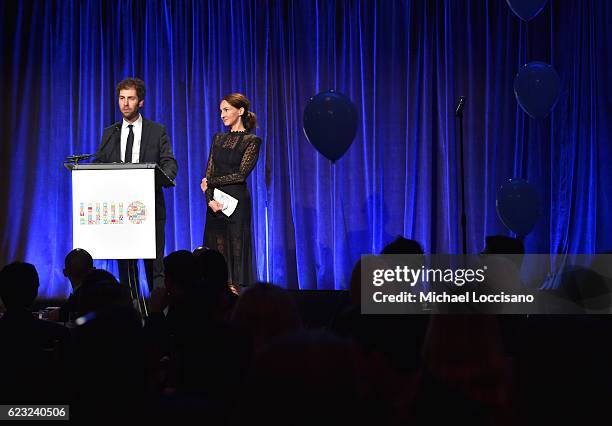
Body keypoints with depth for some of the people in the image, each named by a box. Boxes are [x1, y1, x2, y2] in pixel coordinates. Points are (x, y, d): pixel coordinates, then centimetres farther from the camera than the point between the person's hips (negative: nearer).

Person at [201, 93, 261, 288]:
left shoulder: (251, 140, -2)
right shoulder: (218, 139, 14)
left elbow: (241, 174, -11)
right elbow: (208, 174, 7)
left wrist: (211, 182, -4)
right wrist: (210, 200, -9)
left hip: (237, 202, -5)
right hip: (215, 205, 5)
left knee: (235, 251, -5)